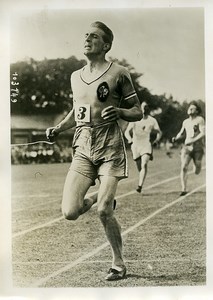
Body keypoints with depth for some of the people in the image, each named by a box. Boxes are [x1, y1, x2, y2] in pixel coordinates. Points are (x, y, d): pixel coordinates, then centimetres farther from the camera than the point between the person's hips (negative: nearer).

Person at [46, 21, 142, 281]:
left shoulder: (118, 73, 0)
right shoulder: (75, 77, 15)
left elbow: (137, 112, 4)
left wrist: (119, 111, -16)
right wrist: (58, 128, 13)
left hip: (110, 146, -4)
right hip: (83, 147, 5)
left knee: (104, 211, -12)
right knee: (69, 212, -9)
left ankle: (118, 264, 11)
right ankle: (95, 201, 27)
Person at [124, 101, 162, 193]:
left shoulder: (152, 120, 7)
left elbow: (159, 132, 15)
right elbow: (127, 132, 5)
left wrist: (156, 140, -5)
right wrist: (129, 139, -16)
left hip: (147, 145, -2)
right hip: (136, 145, 2)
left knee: (144, 164, -22)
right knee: (139, 167, 6)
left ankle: (140, 186, -30)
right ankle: (140, 184, 32)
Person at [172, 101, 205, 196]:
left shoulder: (200, 119, -4)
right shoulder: (185, 122, 11)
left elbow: (203, 133, -14)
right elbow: (181, 133, 24)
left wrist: (193, 140, -24)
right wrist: (176, 138, 4)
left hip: (198, 147, -3)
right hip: (187, 147, 3)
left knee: (197, 172, 6)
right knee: (183, 168, -17)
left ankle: (198, 165, 45)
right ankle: (184, 189, -16)